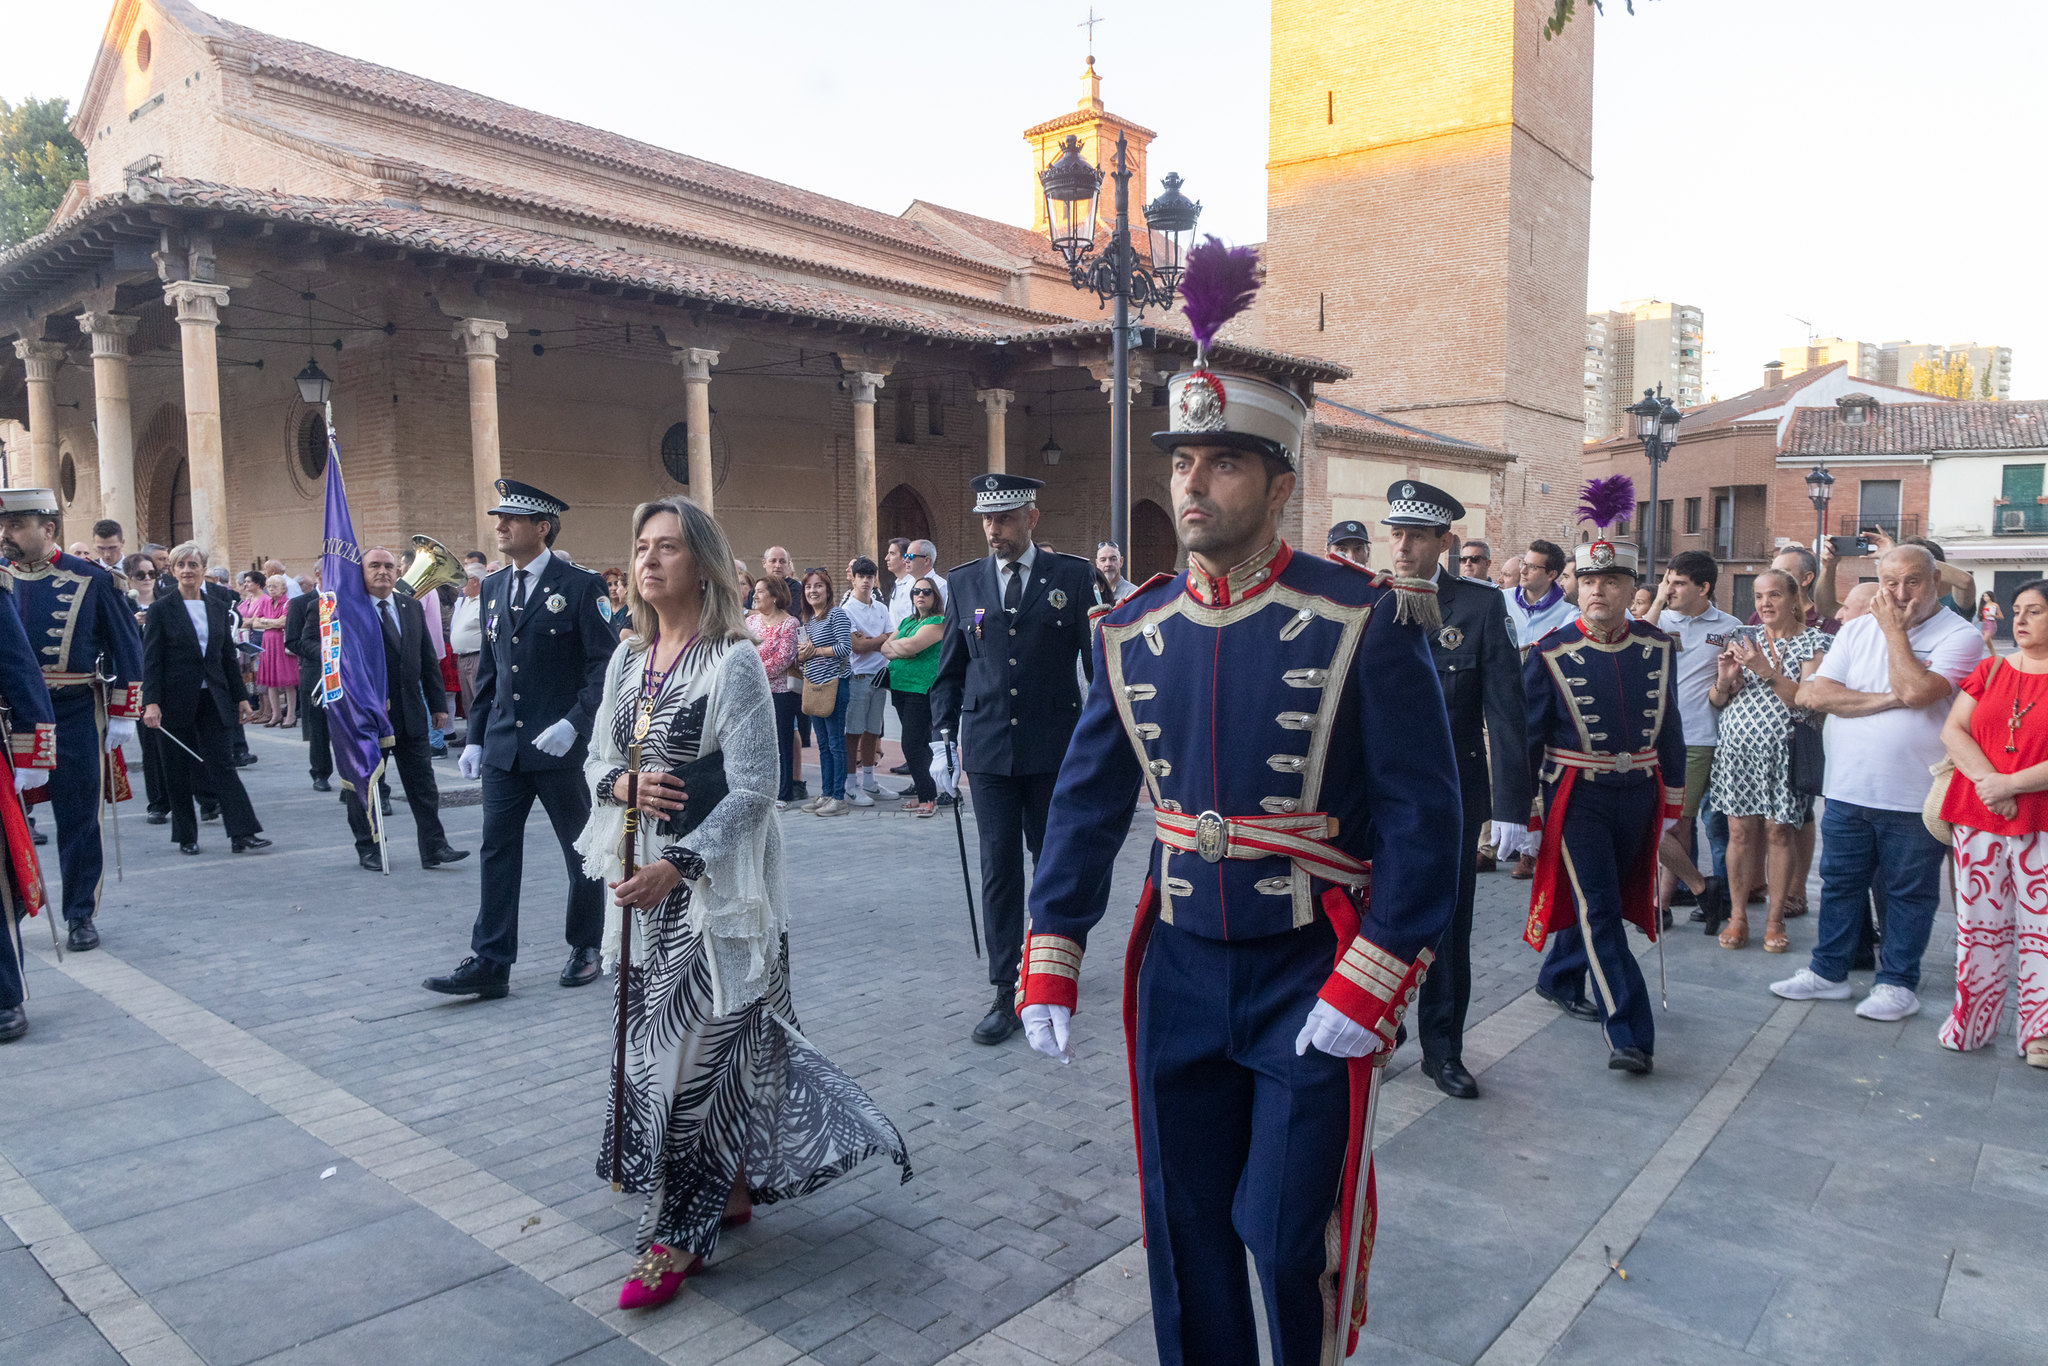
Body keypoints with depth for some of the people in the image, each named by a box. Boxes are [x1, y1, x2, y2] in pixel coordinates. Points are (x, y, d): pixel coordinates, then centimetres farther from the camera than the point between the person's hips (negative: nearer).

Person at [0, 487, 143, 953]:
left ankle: (81, 916, 16)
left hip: (75, 718, -3)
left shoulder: (91, 579, -4)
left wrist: (122, 714, -2)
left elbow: (127, 647, 1)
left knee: (79, 819, 5)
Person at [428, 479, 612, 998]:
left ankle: (586, 948, 25)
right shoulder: (493, 587, 11)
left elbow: (605, 666, -11)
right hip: (503, 747, 5)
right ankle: (489, 963, 9)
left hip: (559, 745, -5)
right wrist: (475, 736, 12)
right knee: (497, 853, 4)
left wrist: (574, 722, -21)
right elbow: (488, 669, 16)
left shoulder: (580, 586, -8)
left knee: (580, 850, 9)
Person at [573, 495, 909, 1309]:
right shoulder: (627, 657, 7)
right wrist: (622, 783, -10)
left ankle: (679, 1233, 15)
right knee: (652, 1040, 13)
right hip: (641, 878, 7)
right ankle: (729, 1190, 32)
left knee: (692, 1046, -1)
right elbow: (596, 759, 13)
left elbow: (753, 790, -17)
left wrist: (677, 866, -25)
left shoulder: (733, 661, -12)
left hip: (713, 884, -7)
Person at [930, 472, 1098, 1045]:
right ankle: (1006, 992, 9)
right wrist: (943, 738, 3)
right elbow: (950, 669, 10)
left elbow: (1097, 660, 2)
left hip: (1054, 747, -1)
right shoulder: (964, 582, 6)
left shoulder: (1071, 576, -1)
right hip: (988, 750, 2)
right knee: (999, 868, 3)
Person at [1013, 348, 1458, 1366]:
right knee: (1184, 1224, 16)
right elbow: (1086, 802, 6)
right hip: (1177, 970, 4)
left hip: (1311, 976, -4)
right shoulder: (1133, 632, 1)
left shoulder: (1363, 623, -11)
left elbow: (1422, 816, -11)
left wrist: (1367, 986, -17)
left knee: (1291, 1234, 6)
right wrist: (1050, 963, 2)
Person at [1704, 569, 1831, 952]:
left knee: (1779, 831, 0)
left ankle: (1775, 918, 11)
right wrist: (1723, 680, -9)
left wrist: (1766, 671, -22)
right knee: (1740, 830, 2)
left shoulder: (1814, 641, 1)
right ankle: (1737, 915, 11)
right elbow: (1717, 701, 12)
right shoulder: (1744, 638, 12)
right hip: (1737, 746, 3)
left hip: (1783, 750, -3)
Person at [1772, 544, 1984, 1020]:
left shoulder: (1960, 636, -7)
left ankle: (1897, 982, 21)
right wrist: (1886, 700, -14)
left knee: (1908, 892, 8)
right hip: (1847, 787, 4)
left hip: (1913, 796, -4)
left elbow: (1916, 692, -23)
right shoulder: (1857, 631, 7)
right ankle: (1828, 972, 25)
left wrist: (1895, 630, -12)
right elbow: (1815, 695, -3)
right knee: (1839, 882, 14)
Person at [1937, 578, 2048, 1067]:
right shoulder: (1990, 670, 11)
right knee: (1979, 923, 8)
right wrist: (1986, 778, -12)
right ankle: (1971, 1022, 16)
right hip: (1977, 818, 3)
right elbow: (1952, 730, 3)